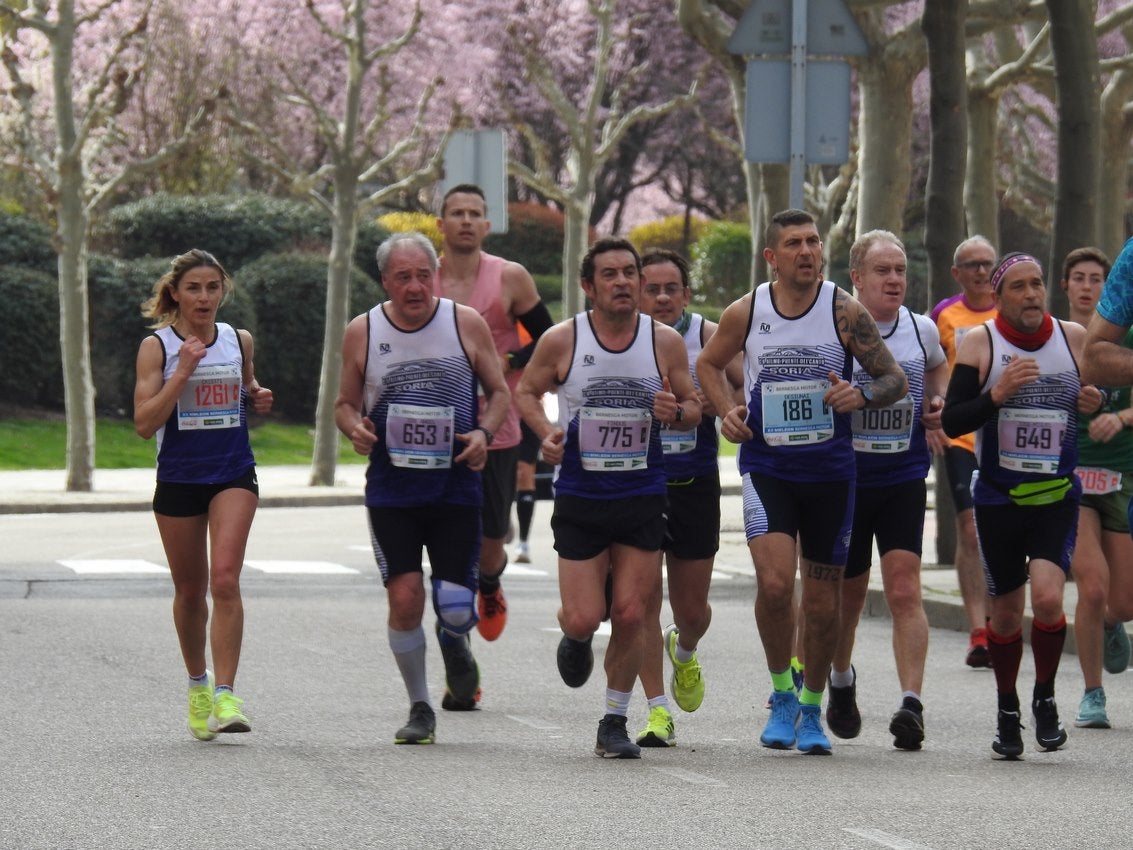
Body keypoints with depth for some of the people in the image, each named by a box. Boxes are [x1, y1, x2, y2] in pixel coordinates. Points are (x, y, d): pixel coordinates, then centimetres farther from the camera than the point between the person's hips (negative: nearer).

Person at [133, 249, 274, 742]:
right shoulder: (157, 346, -4)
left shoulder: (240, 342, 6)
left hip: (233, 476, 1)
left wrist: (258, 400, 1)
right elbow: (144, 423, -13)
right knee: (190, 590, 10)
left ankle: (225, 696, -20)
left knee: (225, 580, -17)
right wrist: (184, 370, -20)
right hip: (178, 478, -1)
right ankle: (198, 683, 34)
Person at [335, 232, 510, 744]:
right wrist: (354, 428, -12)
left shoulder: (467, 324, -2)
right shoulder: (362, 332, 0)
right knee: (405, 597, -10)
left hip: (457, 486, 0)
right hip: (391, 490, 0)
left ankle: (454, 644, 33)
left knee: (455, 607, -6)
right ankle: (419, 708, 10)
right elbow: (345, 403, 11)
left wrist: (484, 433, -12)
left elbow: (499, 392, 8)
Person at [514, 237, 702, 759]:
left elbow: (693, 407, 10)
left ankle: (615, 723, 13)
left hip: (643, 499, 1)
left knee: (630, 617, -3)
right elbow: (526, 391, 10)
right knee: (583, 618, -6)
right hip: (579, 499, -1)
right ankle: (576, 639, 33)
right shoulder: (561, 340, -5)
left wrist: (676, 413, -14)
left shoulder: (666, 342, -1)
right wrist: (546, 433, -9)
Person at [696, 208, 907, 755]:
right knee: (774, 582, -19)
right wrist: (726, 411, 1)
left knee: (822, 602, 7)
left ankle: (811, 710, 26)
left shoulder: (844, 311, -5)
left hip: (830, 469, 0)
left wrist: (861, 396, -21)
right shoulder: (745, 313, -1)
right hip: (766, 466, 0)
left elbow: (895, 379, 0)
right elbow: (708, 363, 19)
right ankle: (781, 695, 3)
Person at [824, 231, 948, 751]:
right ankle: (840, 679, 40)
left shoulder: (922, 330, 3)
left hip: (904, 479, 1)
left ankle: (911, 703, -18)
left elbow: (938, 368, 26)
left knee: (904, 589, -13)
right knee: (847, 591, 13)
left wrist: (937, 405, 7)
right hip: (844, 478, -1)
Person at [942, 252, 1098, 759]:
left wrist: (1096, 403, -8)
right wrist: (997, 394, -26)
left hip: (1058, 496, 0)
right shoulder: (979, 344, -5)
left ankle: (1045, 698, 5)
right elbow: (952, 422, -11)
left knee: (1047, 598, -18)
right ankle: (1008, 712, 30)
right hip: (998, 499, 0)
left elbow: (1101, 399, 15)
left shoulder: (1075, 339, 1)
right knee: (1006, 612, 8)